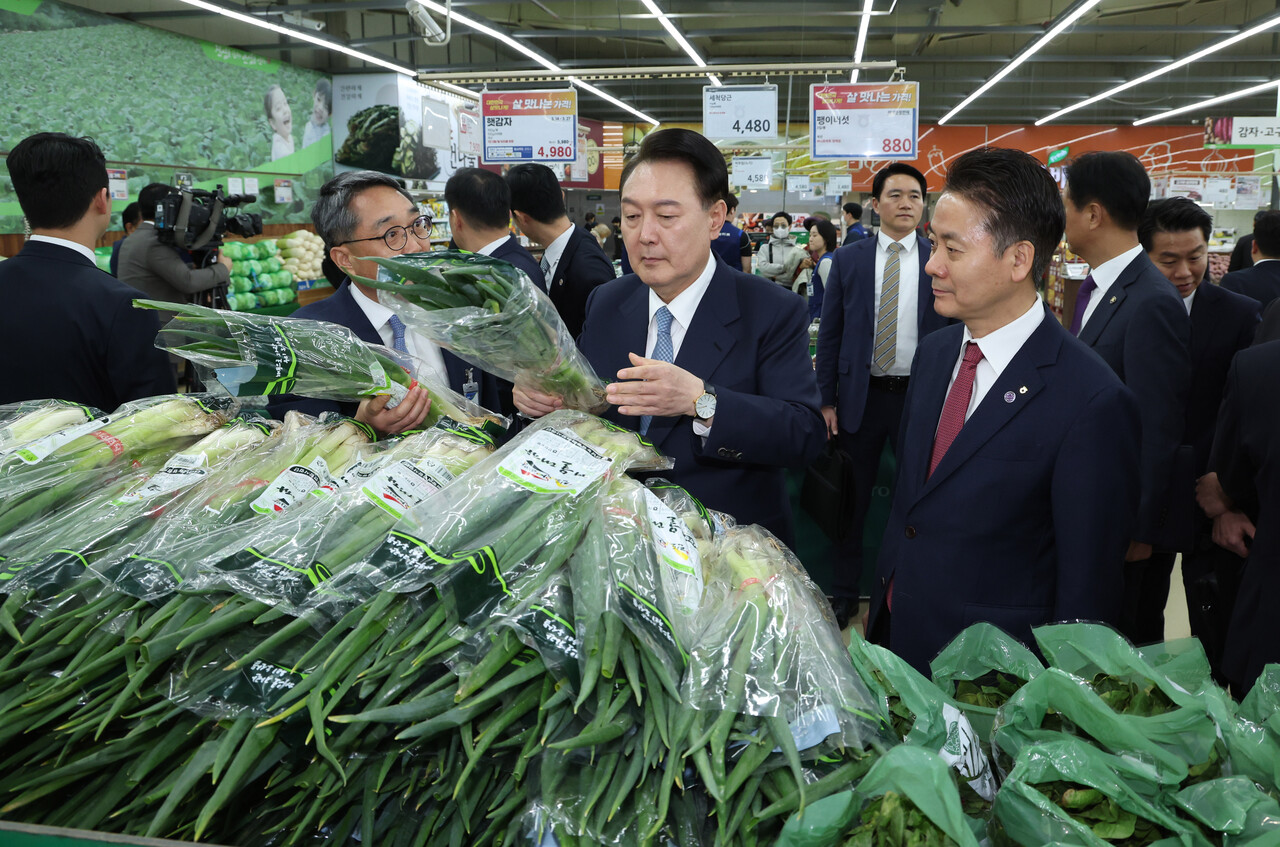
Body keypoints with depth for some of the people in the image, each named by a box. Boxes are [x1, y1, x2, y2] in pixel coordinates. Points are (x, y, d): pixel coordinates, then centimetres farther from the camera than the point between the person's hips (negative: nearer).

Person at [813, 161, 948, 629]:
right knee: (852, 499, 10)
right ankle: (844, 593, 26)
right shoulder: (847, 260, 2)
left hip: (922, 396, 0)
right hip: (860, 395, 1)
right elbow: (830, 334, 3)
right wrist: (826, 400, -2)